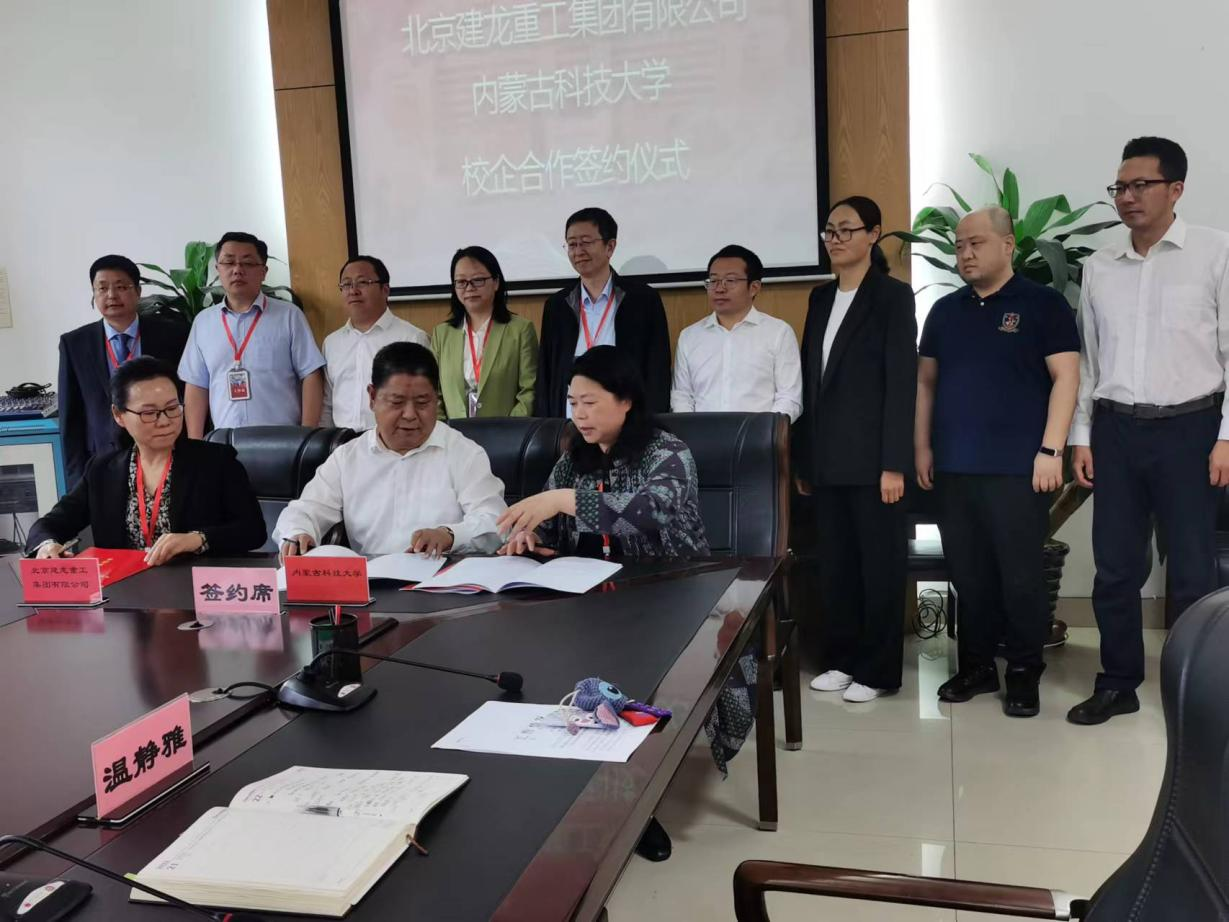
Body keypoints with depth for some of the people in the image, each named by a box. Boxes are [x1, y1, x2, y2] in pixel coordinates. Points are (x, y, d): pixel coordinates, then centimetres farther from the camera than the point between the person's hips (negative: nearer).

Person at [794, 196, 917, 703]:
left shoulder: (893, 295, -4)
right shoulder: (821, 298, 14)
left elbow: (902, 382, -10)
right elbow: (809, 380, 13)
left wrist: (895, 462, -16)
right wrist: (803, 457, 10)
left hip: (872, 457, -6)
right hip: (827, 458, 6)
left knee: (879, 563, 3)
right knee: (834, 563, 11)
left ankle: (878, 669, 13)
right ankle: (842, 659, 22)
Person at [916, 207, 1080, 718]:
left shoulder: (1043, 303, -1)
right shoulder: (945, 310, 12)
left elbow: (1065, 377, -6)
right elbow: (926, 382, 15)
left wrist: (1050, 450, -13)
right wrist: (923, 447, 8)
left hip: (1017, 467, -4)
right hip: (954, 467, 4)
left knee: (1021, 574, 1)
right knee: (968, 573, 10)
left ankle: (1024, 673, 15)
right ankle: (976, 665, 22)